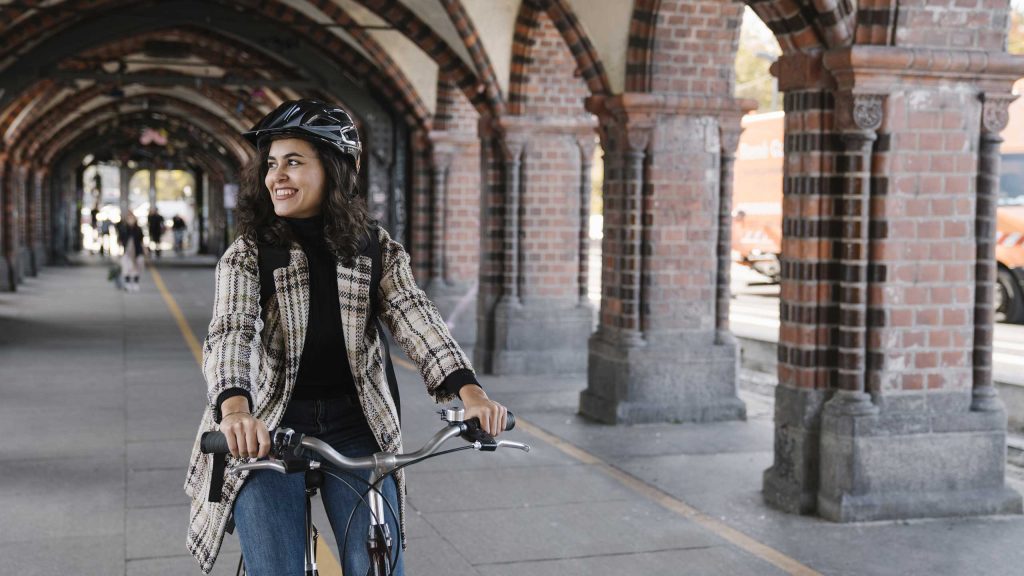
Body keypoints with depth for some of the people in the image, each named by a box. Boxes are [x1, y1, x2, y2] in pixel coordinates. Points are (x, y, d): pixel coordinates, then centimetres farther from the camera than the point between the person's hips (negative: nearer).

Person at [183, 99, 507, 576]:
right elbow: (230, 333, -21)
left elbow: (414, 316, -14)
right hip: (267, 430, -1)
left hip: (356, 427, 2)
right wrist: (235, 409, -42)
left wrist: (470, 391, -30)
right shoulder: (247, 254, -6)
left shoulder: (377, 249, 0)